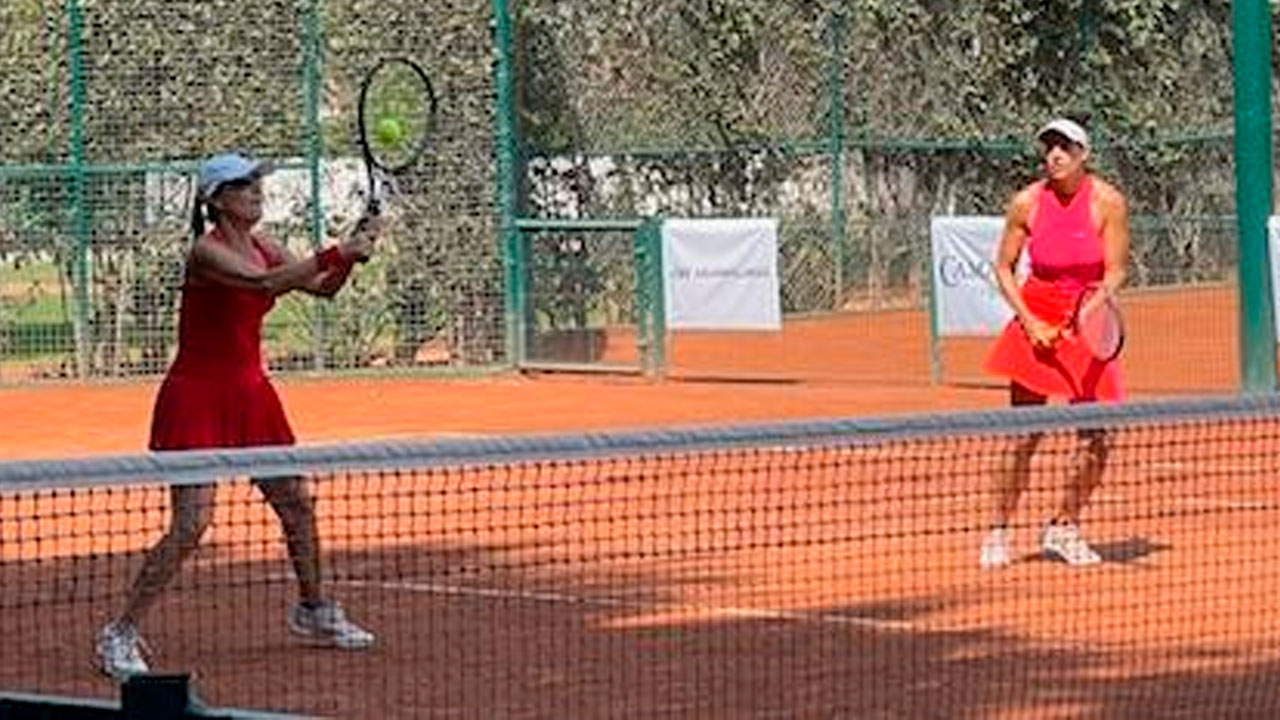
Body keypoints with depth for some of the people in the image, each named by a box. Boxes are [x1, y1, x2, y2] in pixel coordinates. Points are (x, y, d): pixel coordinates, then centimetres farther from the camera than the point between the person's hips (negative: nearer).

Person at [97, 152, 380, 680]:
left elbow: (323, 286, 11)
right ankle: (121, 635, -9)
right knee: (191, 523, -15)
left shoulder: (260, 246, 6)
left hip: (250, 393, 8)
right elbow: (267, 283, -34)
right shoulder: (206, 252, -19)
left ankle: (312, 611, 35)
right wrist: (337, 253, -31)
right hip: (197, 397, -8)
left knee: (296, 503, 15)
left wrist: (350, 254, -8)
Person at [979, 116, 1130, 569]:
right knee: (1024, 437, -7)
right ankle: (998, 532, 5)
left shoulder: (1108, 202, -8)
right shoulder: (1027, 203, -6)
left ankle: (1064, 529, 16)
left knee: (1096, 439, -3)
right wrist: (1030, 322, -8)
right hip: (1036, 320, -1)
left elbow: (1116, 271, -6)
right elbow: (1003, 267, 3)